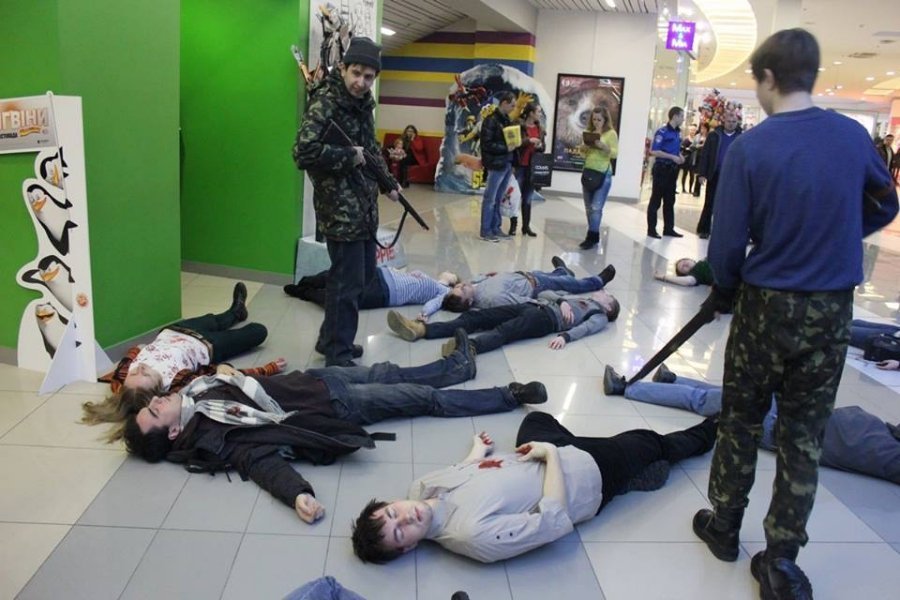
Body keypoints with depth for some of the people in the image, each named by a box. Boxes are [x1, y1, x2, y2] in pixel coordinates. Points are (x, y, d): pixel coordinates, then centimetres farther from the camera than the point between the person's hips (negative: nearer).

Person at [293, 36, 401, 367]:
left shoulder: (362, 104, 13)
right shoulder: (324, 103, -14)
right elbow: (305, 152, -26)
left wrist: (387, 180, 11)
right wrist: (349, 156, -17)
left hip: (365, 207, 10)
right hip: (340, 209, -9)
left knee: (364, 275, 18)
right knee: (348, 282, -3)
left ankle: (331, 338, 34)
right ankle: (338, 355, 12)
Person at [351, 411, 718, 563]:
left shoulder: (421, 489, -19)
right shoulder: (476, 534, -40)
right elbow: (555, 521, -35)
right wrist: (551, 454, -27)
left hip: (547, 453, 7)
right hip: (586, 477, -6)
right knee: (649, 443, 10)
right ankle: (706, 434, 47)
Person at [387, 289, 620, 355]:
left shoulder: (599, 316, 20)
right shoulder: (576, 299, 39)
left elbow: (588, 327, -2)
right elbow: (545, 293, 28)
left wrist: (566, 336, -22)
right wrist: (561, 301, 8)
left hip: (548, 317, -6)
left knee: (504, 331, -37)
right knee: (475, 317, -16)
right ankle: (421, 329, -32)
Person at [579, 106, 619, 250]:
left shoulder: (611, 133, -3)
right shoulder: (589, 132, 11)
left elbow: (615, 153, -10)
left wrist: (603, 146, -25)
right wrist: (584, 148, -7)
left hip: (603, 173, -6)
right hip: (588, 171, 6)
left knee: (596, 208, -10)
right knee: (589, 208, 9)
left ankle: (591, 237, -5)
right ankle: (594, 236, 18)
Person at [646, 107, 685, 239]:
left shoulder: (678, 133, 11)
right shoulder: (662, 132, -13)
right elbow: (654, 151, -18)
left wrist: (680, 156, 3)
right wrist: (672, 157, -20)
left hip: (672, 169, 8)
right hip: (662, 169, -8)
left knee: (670, 200, 12)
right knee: (656, 200, -1)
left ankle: (668, 228, 20)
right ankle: (651, 229, 4)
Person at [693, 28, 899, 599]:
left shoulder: (750, 147, -14)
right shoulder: (854, 135, -2)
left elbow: (728, 243, -14)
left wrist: (725, 292, 4)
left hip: (766, 306, -3)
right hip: (832, 312, 3)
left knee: (741, 421, 16)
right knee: (805, 434, 12)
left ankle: (724, 525, 32)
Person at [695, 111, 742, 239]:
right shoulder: (714, 136, 2)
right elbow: (704, 155, -1)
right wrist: (702, 173, -9)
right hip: (715, 176, -1)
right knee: (709, 204, 6)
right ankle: (703, 229, 14)